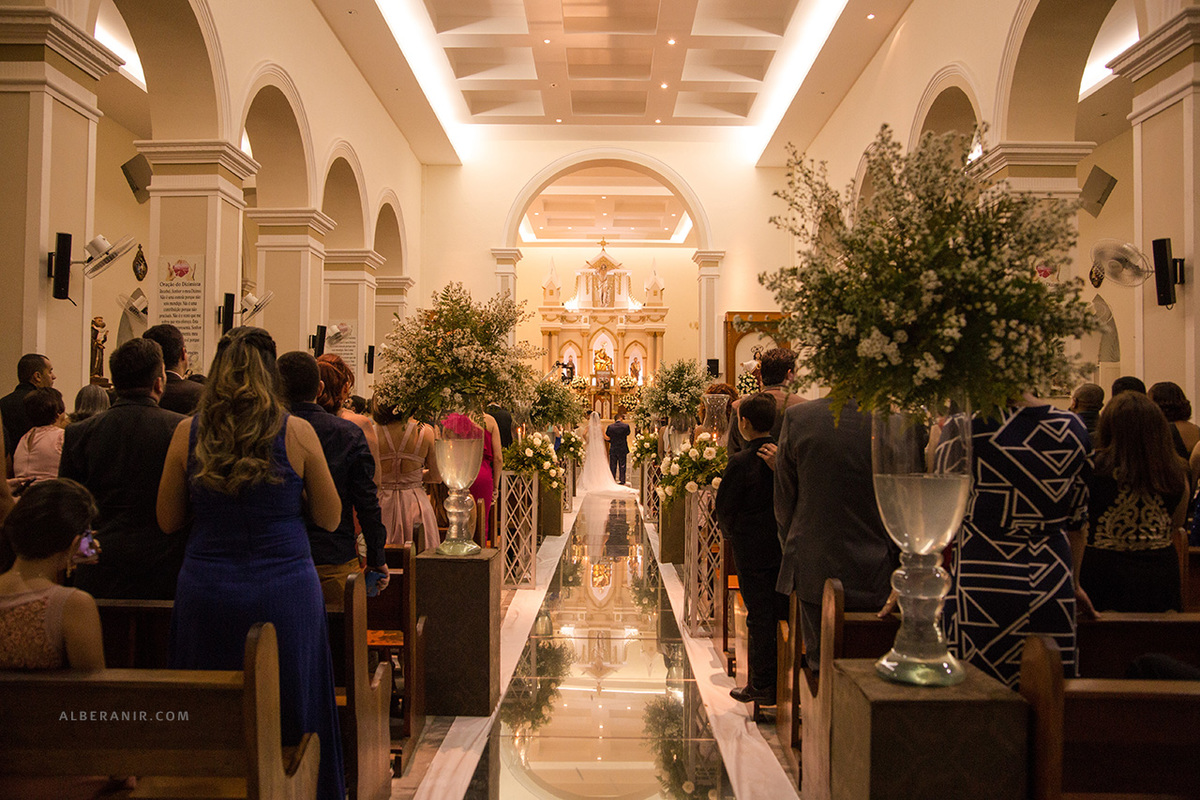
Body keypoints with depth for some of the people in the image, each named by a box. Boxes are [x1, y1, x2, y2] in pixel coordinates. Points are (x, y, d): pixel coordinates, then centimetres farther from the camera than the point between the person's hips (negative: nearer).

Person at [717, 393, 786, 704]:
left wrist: (730, 533, 8)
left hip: (753, 550, -5)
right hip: (786, 547, 5)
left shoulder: (741, 463, -17)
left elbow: (724, 508, -10)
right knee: (782, 614, 14)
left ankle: (762, 686, 13)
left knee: (758, 617, 4)